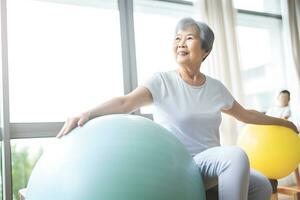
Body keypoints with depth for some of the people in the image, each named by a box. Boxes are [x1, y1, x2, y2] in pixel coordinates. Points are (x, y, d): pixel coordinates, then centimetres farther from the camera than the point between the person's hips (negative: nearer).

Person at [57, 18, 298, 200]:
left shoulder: (216, 88, 7)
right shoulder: (162, 81, -9)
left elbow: (245, 114, 22)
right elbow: (125, 103, -25)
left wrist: (279, 121, 30)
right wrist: (89, 113, -42)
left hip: (211, 165, 6)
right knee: (235, 155, -30)